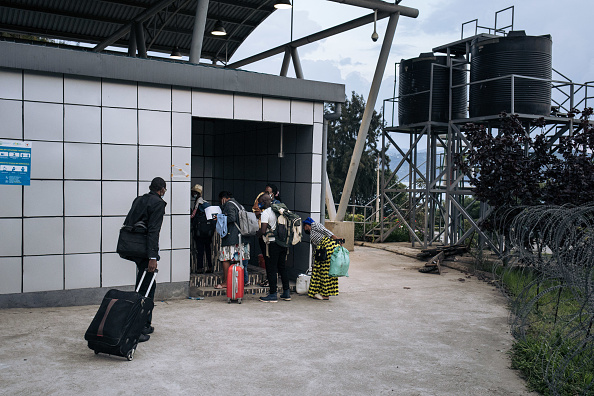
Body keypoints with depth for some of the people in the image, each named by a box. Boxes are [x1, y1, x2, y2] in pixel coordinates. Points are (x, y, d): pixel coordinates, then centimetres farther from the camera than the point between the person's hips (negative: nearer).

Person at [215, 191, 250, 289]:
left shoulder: (229, 204, -8)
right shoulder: (237, 204, 20)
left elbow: (232, 218, -21)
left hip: (230, 237, -9)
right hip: (239, 236, 9)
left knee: (226, 259, -6)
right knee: (236, 259, 11)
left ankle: (225, 282, -5)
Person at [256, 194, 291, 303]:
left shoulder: (265, 213, -11)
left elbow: (263, 231, -19)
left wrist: (257, 233, 1)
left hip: (273, 243, -7)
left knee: (271, 269, 0)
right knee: (282, 267, 15)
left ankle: (273, 295, 3)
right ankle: (286, 293, 19)